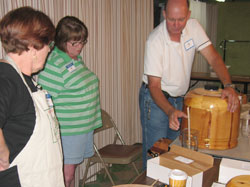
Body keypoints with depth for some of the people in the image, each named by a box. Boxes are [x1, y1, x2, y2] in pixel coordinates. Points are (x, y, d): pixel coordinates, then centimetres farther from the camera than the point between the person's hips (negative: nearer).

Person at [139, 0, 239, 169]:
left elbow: (213, 57, -9)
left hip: (179, 98, 5)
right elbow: (154, 85, -23)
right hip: (155, 98, -5)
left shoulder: (193, 27, -8)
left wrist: (229, 85, -25)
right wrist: (170, 111, -37)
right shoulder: (155, 40, -22)